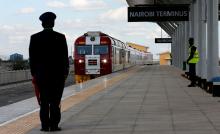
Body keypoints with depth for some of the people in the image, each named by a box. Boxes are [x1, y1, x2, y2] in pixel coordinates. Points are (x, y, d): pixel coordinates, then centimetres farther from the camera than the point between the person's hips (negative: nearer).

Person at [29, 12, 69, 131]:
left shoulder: (34, 38, -1)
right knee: (55, 101, 2)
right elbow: (64, 57, -4)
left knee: (44, 101, 6)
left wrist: (34, 73, 7)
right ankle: (54, 125, 0)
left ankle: (45, 125, 4)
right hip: (58, 73, -1)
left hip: (41, 74, 1)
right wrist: (65, 72, 5)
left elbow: (32, 57, 0)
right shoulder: (60, 37, -5)